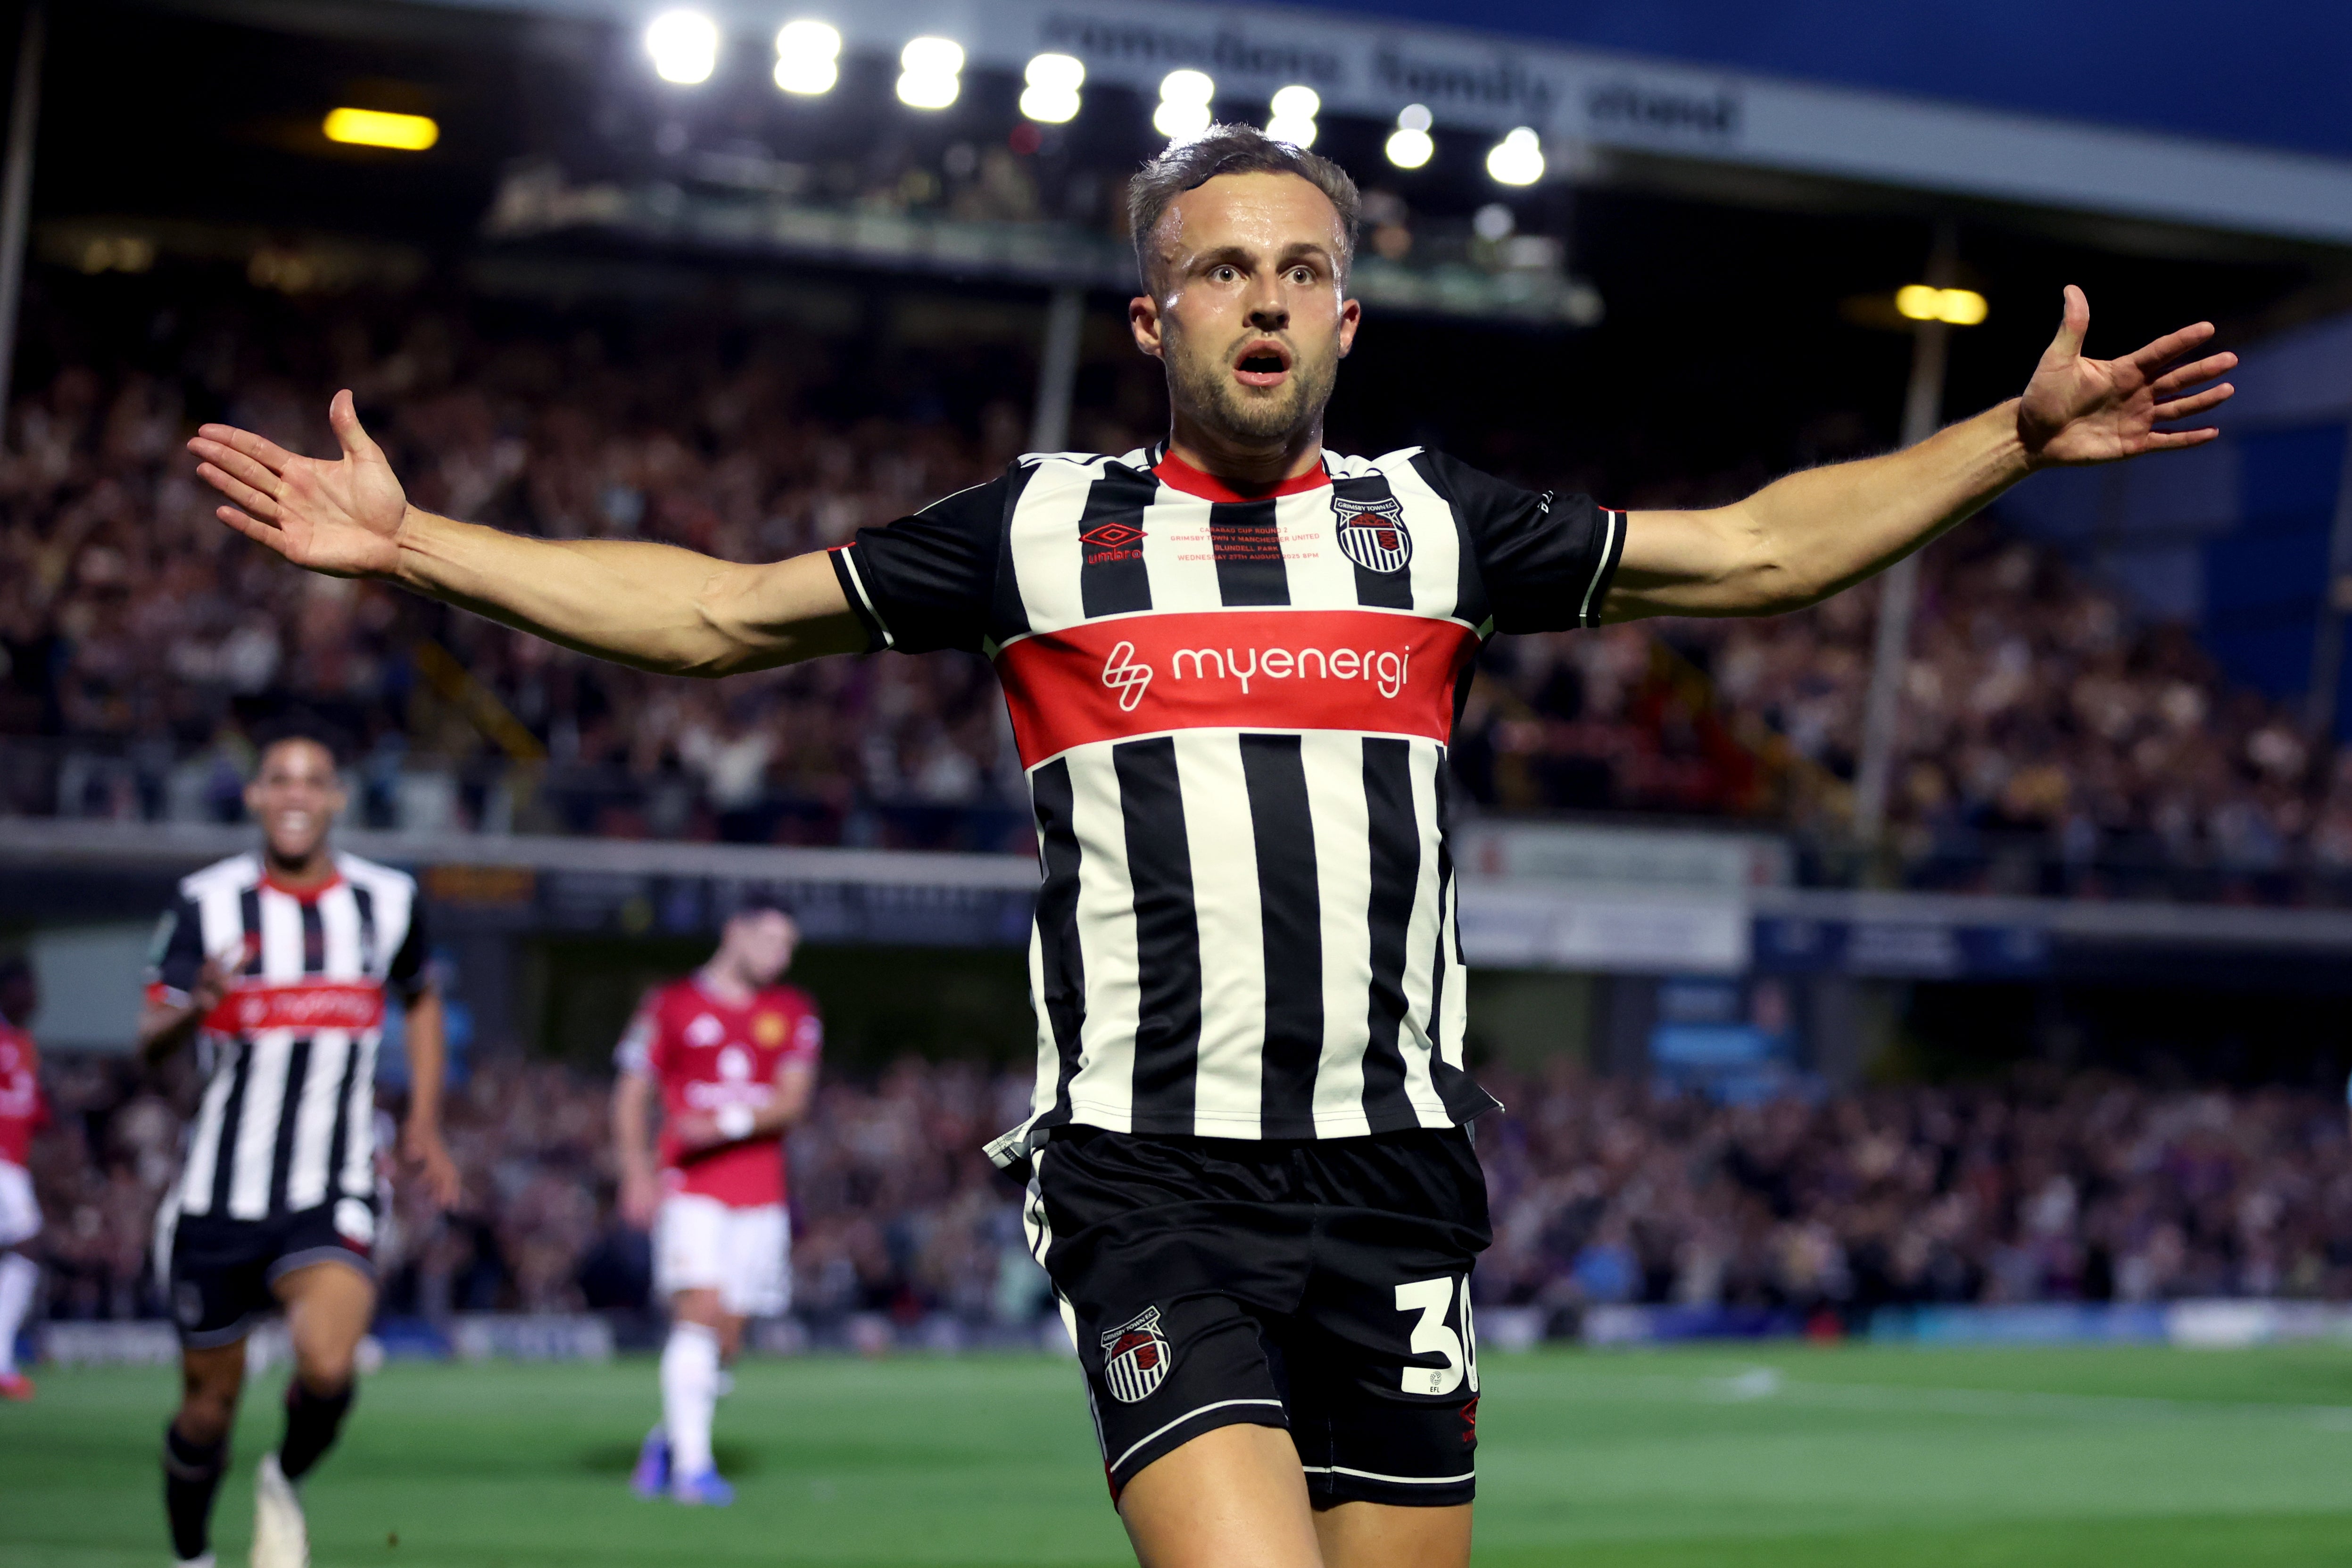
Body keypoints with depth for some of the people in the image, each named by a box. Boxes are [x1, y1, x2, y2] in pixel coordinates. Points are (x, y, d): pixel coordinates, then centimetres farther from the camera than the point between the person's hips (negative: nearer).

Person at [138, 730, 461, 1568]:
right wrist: (196, 1006, -33)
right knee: (209, 1407, 7)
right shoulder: (209, 902, -5)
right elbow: (149, 1042, -11)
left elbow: (420, 1001, 23)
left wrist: (425, 1126, 16)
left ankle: (284, 1486, 7)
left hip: (332, 1200, 0)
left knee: (327, 1367, -24)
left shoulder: (388, 900, 3)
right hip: (220, 1197, 0)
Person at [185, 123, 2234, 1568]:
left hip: (1392, 1171, 3)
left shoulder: (1434, 527, 12)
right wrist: (417, 543, 12)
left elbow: (1759, 550, 17)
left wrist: (2017, 436, 10)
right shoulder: (1045, 528, 9)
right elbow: (720, 612, 15)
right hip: (1147, 1178, -3)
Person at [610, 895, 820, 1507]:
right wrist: (636, 1170, -7)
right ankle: (693, 1464, -18)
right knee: (701, 1311, -18)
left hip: (760, 1196, 4)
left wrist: (730, 1124, -17)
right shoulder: (672, 1005, 4)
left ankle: (668, 1438, 27)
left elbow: (793, 1100, 0)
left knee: (726, 1339, 5)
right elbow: (632, 1094, 6)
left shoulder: (793, 1012, 11)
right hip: (689, 1189, -4)